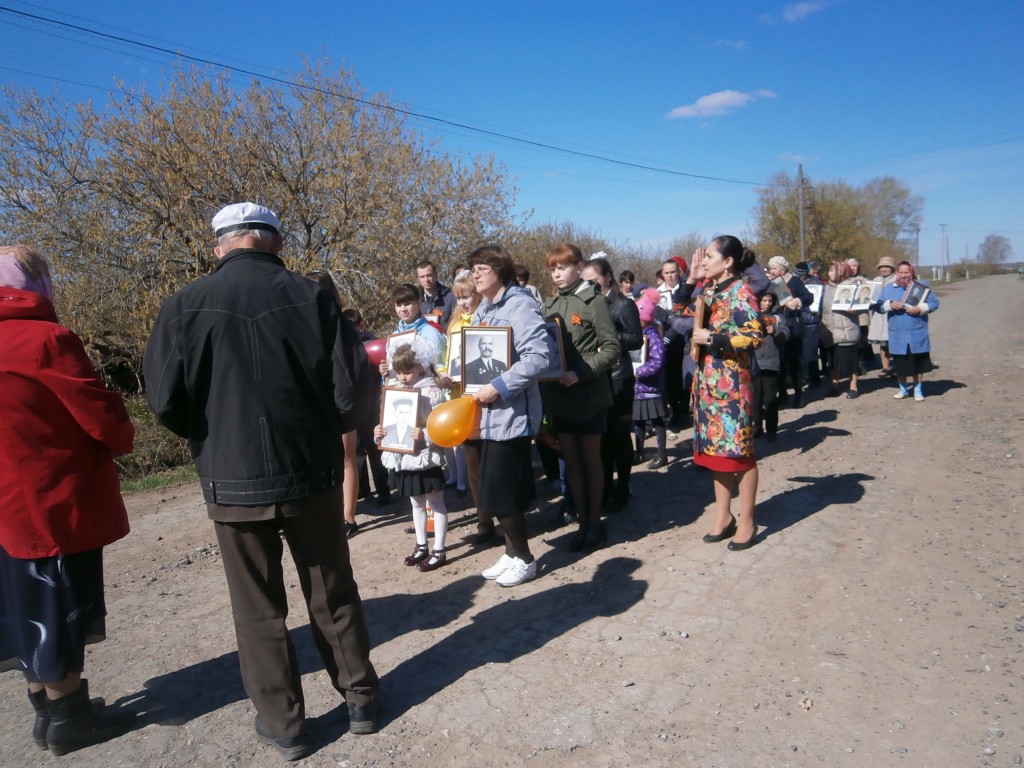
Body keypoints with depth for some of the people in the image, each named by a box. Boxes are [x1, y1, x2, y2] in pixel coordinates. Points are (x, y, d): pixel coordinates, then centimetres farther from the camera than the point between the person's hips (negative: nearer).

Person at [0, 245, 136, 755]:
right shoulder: (45, 338, -17)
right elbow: (104, 418, -16)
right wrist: (124, 437, 4)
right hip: (55, 503, -8)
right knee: (58, 612, 5)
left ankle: (48, 711, 31)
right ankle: (67, 719, 20)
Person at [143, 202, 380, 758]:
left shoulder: (184, 306, -7)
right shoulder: (310, 297, -9)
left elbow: (166, 400, -8)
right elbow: (351, 384, -11)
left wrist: (211, 440, 11)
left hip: (231, 480, 0)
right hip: (310, 472, 1)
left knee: (258, 609, 16)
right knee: (333, 594, 18)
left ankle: (283, 724, 29)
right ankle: (360, 699, 33)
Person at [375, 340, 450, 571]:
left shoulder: (432, 392, -13)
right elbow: (392, 422, 15)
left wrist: (425, 437, -31)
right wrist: (381, 432, -3)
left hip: (426, 459, -7)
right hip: (403, 459, 7)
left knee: (436, 504, 7)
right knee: (417, 504, 20)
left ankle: (438, 551, 16)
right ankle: (421, 546, 33)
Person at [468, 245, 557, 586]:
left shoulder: (519, 304, -13)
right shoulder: (482, 310, 15)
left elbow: (541, 355, -25)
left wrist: (500, 387, -24)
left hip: (511, 413, -8)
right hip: (488, 413, 9)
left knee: (500, 492, -4)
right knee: (501, 490, 14)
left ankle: (524, 558, 14)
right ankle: (511, 552, 28)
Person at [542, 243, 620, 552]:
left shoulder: (594, 301, -5)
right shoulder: (548, 306, 11)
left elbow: (611, 347, -10)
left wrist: (580, 373, -20)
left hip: (589, 393, -5)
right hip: (558, 394, 5)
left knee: (591, 460, 7)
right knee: (571, 461, 10)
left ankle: (595, 523, 20)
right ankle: (582, 523, 22)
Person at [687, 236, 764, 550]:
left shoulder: (741, 292, -11)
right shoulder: (711, 292, 12)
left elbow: (754, 336, -18)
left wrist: (711, 339, -16)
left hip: (732, 384, -8)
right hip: (708, 383, 8)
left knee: (739, 451, 1)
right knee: (717, 449, 13)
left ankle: (747, 522, 13)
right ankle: (723, 516, 24)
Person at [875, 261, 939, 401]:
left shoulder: (922, 285, 3)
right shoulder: (888, 288, 8)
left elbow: (934, 302, -2)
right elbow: (878, 306, 3)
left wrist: (920, 308, -19)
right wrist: (890, 304, -16)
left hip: (917, 334, -1)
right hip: (897, 335, 1)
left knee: (918, 363, 7)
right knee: (900, 364, 8)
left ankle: (918, 390, 20)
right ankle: (903, 389, 24)